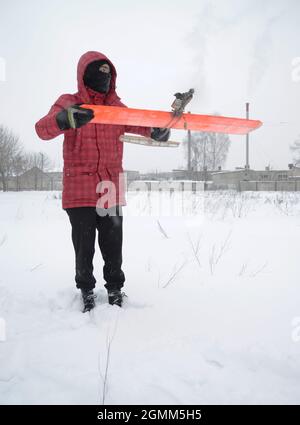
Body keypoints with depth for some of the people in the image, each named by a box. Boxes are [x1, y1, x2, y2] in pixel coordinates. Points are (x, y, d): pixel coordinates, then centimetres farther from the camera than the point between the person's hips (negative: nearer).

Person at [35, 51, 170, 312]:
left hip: (111, 191, 3)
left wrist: (157, 130, -26)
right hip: (79, 190, -2)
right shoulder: (69, 102, 0)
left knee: (113, 247, 8)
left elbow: (140, 124, -1)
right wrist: (65, 119, -40)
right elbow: (42, 129, -17)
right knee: (84, 247, 5)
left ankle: (115, 290, 27)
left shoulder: (117, 107, 13)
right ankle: (87, 290, 26)